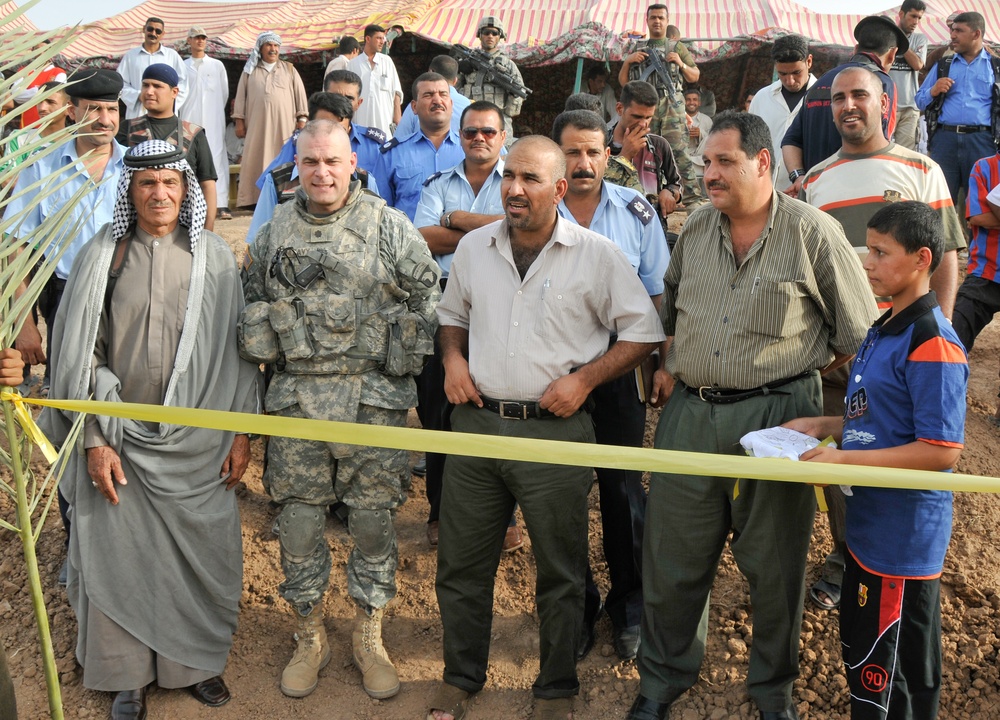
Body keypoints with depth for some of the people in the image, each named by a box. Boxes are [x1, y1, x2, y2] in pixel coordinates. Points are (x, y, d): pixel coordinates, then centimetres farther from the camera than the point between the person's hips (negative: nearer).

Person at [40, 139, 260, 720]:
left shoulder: (214, 255, 1)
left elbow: (236, 348, 3)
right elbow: (81, 353, -2)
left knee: (200, 552, 9)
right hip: (121, 438, 0)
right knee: (120, 554, 8)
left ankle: (198, 660, 30)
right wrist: (95, 439, -7)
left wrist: (242, 433, 0)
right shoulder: (103, 255, -2)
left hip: (197, 441, 1)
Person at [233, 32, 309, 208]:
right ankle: (256, 198, -4)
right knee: (256, 160, -3)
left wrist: (302, 119, 0)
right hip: (257, 124, 0)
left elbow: (300, 94, 8)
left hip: (283, 124, 0)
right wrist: (239, 121, 5)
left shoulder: (289, 70, 11)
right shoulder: (250, 71, 11)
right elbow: (241, 96, 11)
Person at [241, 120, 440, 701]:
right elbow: (254, 301, 19)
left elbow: (429, 297, 4)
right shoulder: (276, 230, 7)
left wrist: (405, 360, 1)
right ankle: (310, 638, 26)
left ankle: (370, 637, 24)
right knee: (299, 521, 7)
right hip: (297, 398, 2)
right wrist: (272, 355, 11)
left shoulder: (390, 227, -2)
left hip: (374, 398, -2)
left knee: (374, 518, 5)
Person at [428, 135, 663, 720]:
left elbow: (644, 333, -2)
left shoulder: (597, 255, -5)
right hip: (476, 422, 4)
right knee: (461, 563, 12)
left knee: (560, 573, 8)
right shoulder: (474, 247, 8)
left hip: (555, 431, -3)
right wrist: (453, 357, 3)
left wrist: (585, 378, -12)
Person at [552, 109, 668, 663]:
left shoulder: (636, 211, 1)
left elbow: (657, 294, 5)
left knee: (623, 490, 8)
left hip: (618, 371, 0)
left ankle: (628, 606, 25)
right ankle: (575, 607, 26)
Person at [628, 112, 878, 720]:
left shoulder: (813, 232, -6)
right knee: (672, 558, 10)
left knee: (776, 566, 8)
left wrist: (791, 372, 2)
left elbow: (859, 337, -1)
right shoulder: (695, 230, 9)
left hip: (776, 414, -4)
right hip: (689, 414, 4)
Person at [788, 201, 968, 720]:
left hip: (904, 537, -9)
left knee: (883, 678, 4)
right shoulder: (883, 331, 9)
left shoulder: (932, 345, -21)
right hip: (870, 524, 9)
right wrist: (823, 426, 5)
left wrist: (844, 459, -24)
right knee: (861, 650, 23)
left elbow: (941, 450, -24)